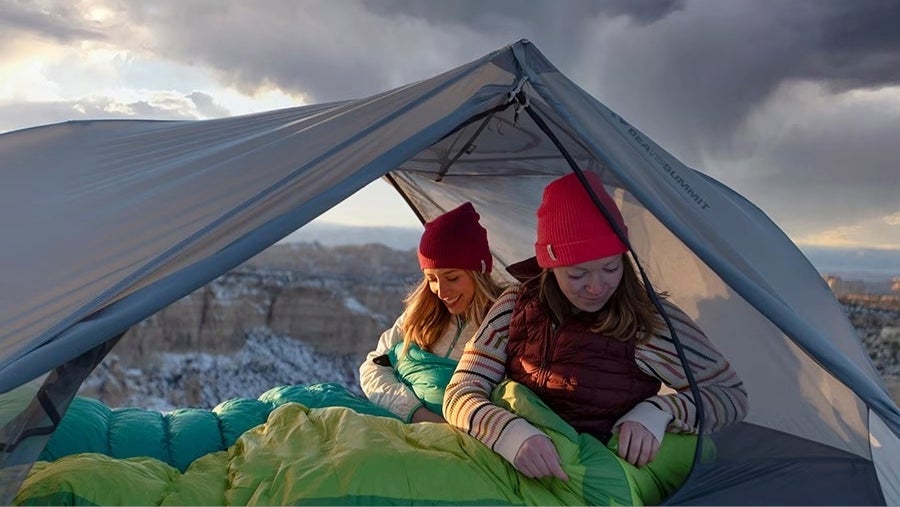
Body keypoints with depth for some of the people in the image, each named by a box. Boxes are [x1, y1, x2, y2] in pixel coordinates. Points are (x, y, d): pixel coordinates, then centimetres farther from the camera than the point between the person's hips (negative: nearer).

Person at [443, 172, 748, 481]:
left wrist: (659, 411, -19)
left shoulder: (651, 321, -10)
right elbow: (460, 395, -8)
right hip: (519, 471, 4)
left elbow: (732, 396, 1)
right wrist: (512, 434, -29)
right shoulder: (517, 305, -4)